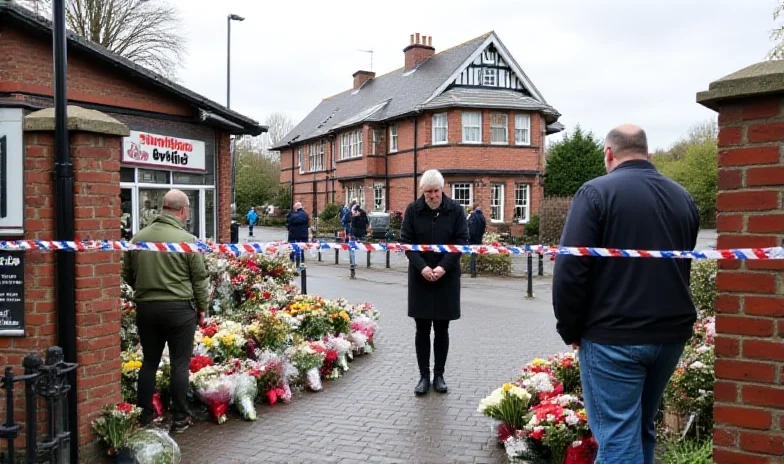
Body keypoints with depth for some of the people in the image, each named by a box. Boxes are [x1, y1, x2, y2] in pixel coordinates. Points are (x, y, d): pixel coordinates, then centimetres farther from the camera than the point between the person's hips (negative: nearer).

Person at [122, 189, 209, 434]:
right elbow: (199, 279, -5)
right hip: (179, 308, -4)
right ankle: (180, 418, 13)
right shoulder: (187, 240, -11)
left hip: (145, 308, 4)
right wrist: (202, 307, 8)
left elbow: (127, 275, 11)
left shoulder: (138, 238, 2)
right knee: (180, 364, 5)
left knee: (149, 362, 15)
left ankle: (144, 416, 24)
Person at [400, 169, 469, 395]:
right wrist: (422, 267, -14)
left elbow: (462, 241, -4)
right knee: (422, 328, 5)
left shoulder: (455, 209, -2)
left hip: (447, 277, 0)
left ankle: (439, 375, 18)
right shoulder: (413, 210, 0)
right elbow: (406, 241, -1)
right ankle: (424, 376, 14)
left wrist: (443, 267, -15)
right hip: (420, 277, 1)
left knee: (442, 328, 7)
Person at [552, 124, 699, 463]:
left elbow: (571, 269, -16)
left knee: (618, 434, 0)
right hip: (671, 333, 6)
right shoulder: (682, 197, 11)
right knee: (641, 426, 20)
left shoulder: (596, 192, -10)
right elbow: (686, 268, 19)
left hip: (613, 336, -6)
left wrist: (570, 329, -5)